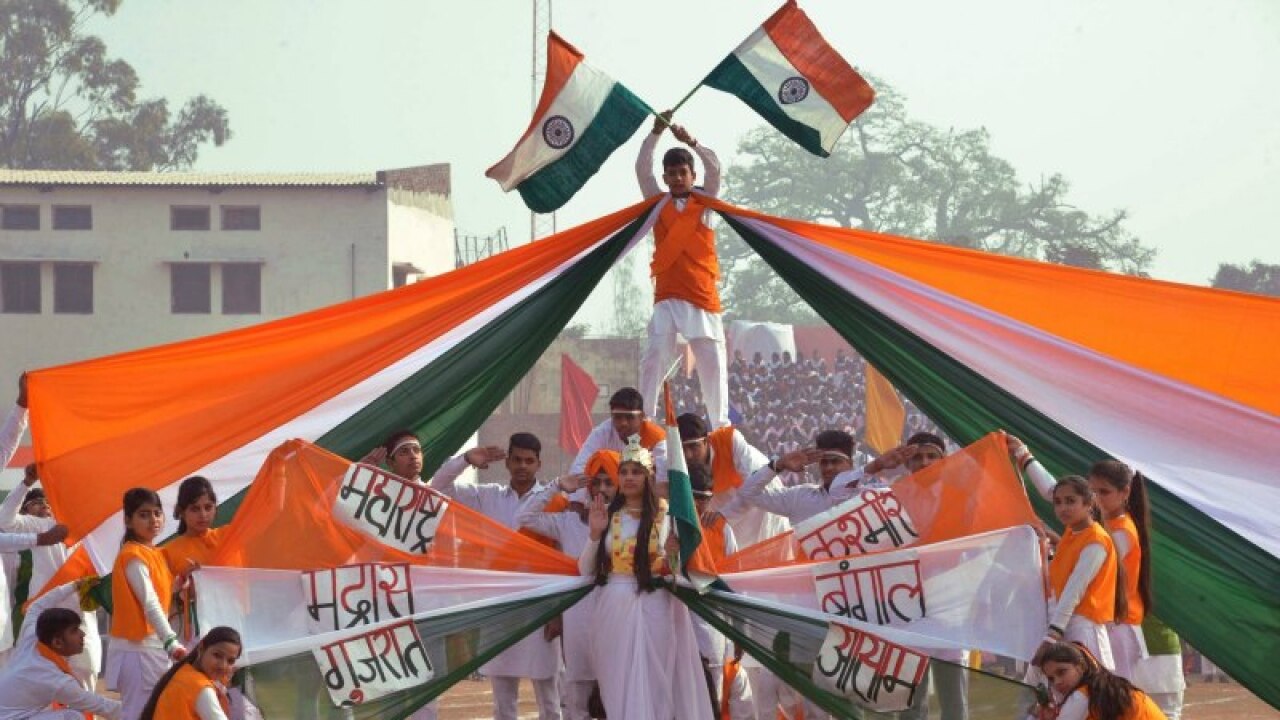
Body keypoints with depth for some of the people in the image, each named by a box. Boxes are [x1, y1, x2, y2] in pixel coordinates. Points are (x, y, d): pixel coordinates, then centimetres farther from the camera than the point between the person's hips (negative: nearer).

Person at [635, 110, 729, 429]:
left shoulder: (704, 202, 9)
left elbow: (714, 167, -4)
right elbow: (642, 168, 2)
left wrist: (692, 142, -16)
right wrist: (656, 132, -7)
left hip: (702, 294, 0)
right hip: (667, 294, 0)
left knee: (713, 361, 0)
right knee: (654, 359, -9)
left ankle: (721, 423, 7)